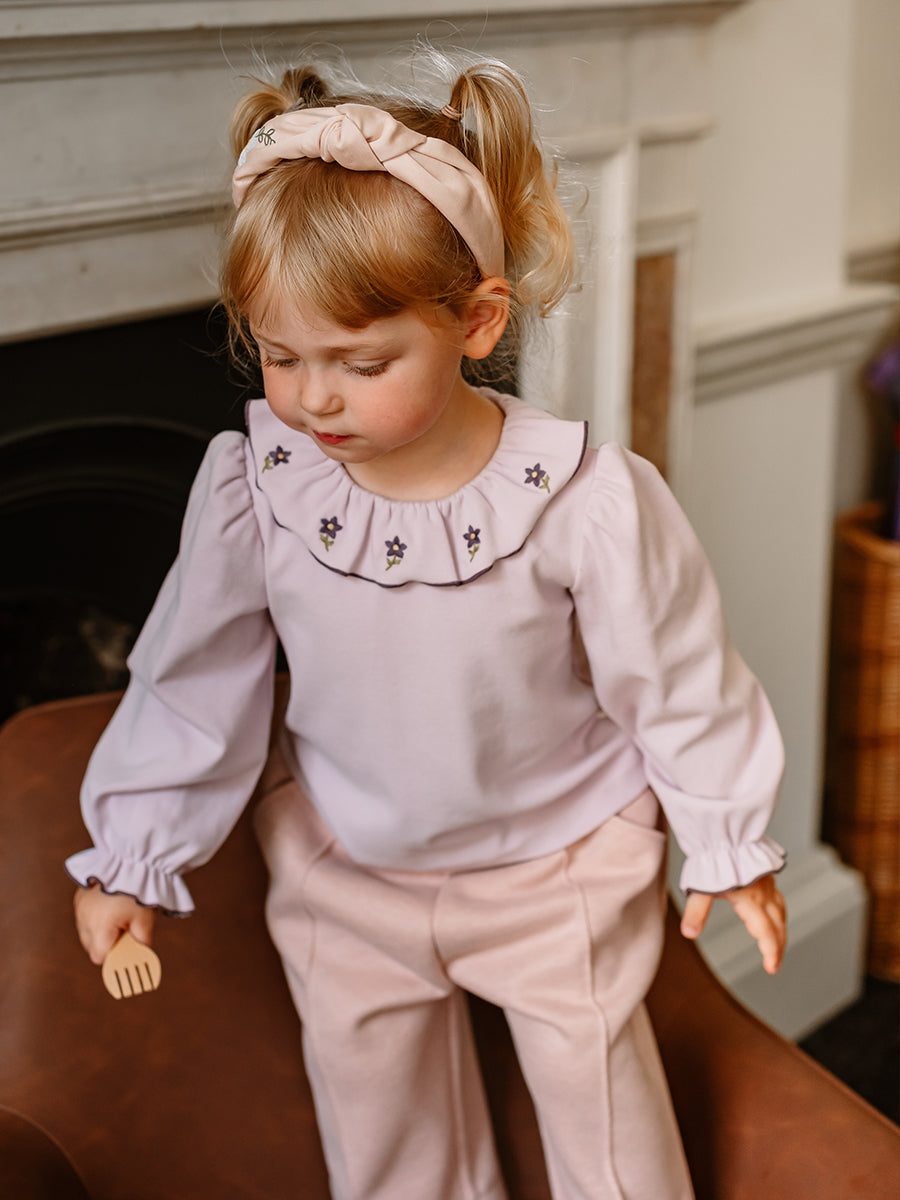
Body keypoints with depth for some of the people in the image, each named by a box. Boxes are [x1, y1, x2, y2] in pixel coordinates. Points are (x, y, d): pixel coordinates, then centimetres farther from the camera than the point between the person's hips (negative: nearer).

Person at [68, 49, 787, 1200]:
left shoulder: (586, 500, -26)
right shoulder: (252, 487, -20)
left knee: (599, 1104, 14)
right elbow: (191, 679, -6)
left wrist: (727, 845, -1)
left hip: (555, 862, -2)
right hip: (344, 868, 3)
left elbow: (676, 680, -12)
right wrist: (132, 856, -1)